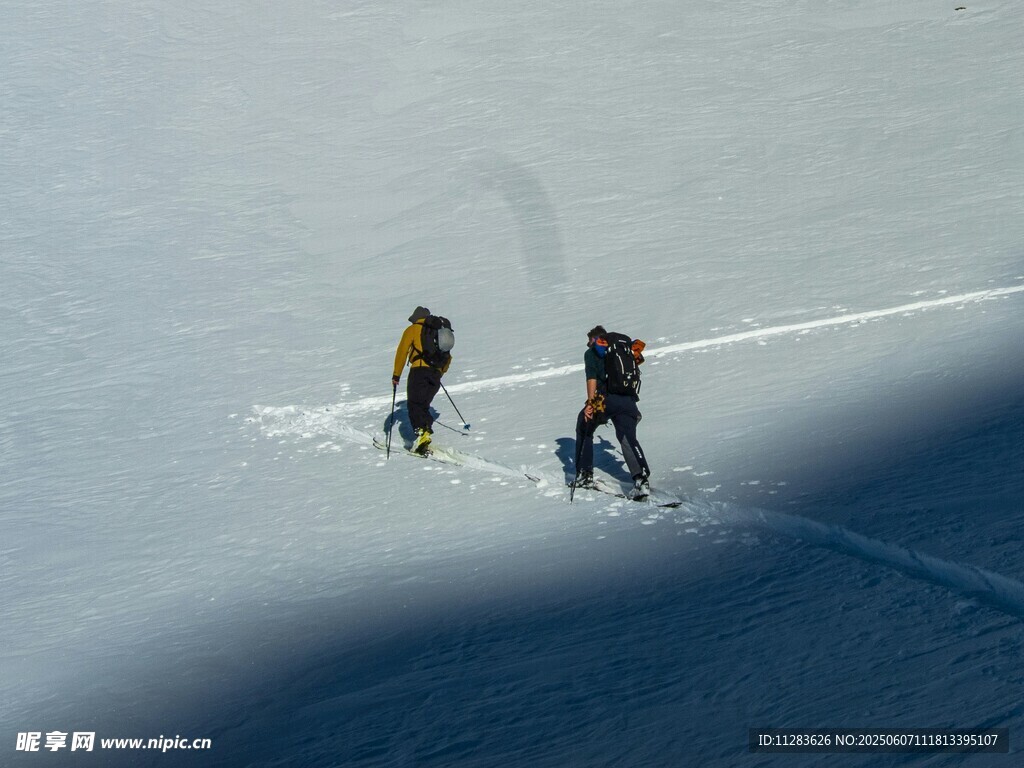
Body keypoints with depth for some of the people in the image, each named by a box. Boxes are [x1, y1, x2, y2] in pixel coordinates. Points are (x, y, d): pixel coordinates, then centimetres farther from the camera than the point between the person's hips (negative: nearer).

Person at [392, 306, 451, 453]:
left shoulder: (413, 329, 11)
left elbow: (402, 351, 3)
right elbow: (447, 358, 32)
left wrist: (396, 375, 5)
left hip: (420, 370, -5)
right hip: (436, 374, 5)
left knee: (414, 404, -7)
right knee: (423, 405, 15)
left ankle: (421, 432, -27)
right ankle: (427, 429, -1)